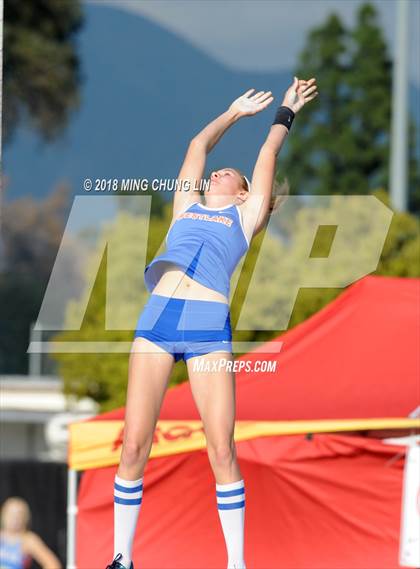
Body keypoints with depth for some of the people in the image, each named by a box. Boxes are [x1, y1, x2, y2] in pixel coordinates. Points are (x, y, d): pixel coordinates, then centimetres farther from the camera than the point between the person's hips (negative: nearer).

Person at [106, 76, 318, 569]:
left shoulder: (245, 217, 21)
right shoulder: (187, 207, 27)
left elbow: (268, 154, 28)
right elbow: (199, 145, 37)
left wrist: (285, 111, 41)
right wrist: (235, 112, 48)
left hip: (209, 328, -2)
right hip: (156, 319, 3)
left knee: (221, 450, -8)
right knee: (133, 446, -3)